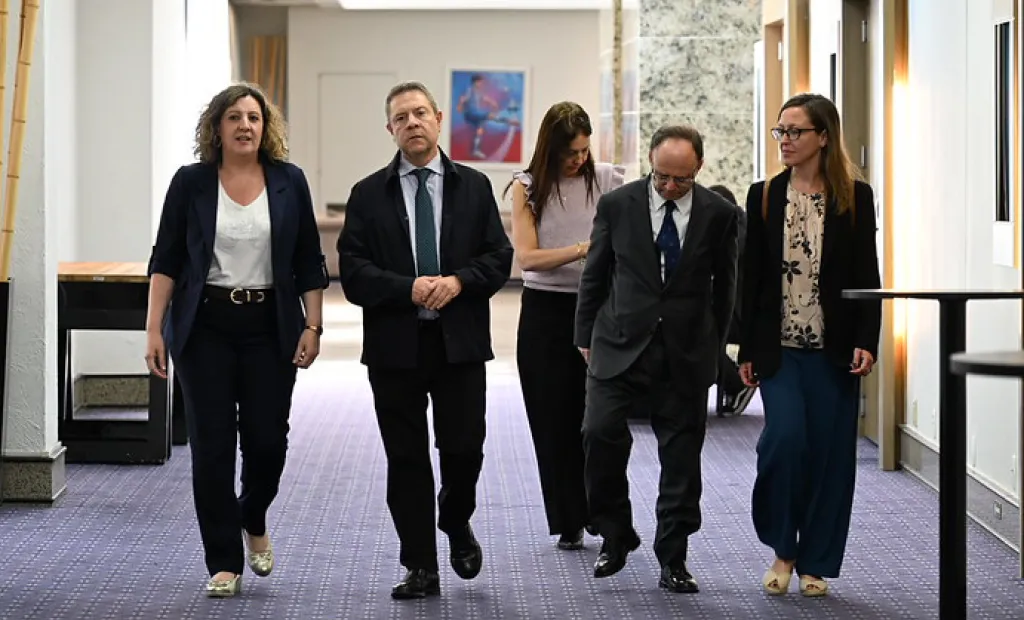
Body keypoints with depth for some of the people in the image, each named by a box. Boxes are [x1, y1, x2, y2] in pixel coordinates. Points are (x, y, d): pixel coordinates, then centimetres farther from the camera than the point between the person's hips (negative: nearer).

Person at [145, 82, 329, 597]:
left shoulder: (289, 182, 4)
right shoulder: (191, 183, 1)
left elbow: (309, 264, 6)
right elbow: (166, 260, 2)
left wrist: (312, 327, -1)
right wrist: (154, 328, -4)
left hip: (270, 328, 1)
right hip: (205, 327, -1)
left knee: (268, 440, -1)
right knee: (212, 445, -1)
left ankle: (253, 520, 30)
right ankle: (224, 563, 8)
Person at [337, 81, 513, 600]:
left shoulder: (474, 187, 7)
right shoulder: (368, 195, 4)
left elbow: (499, 258, 3)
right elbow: (353, 271, -3)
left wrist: (458, 281, -14)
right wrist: (408, 289, -16)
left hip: (461, 342, 0)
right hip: (395, 344, 0)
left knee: (464, 449, -1)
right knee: (406, 458, 3)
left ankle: (456, 523, 30)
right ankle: (420, 568, 12)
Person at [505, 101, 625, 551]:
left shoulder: (607, 180, 0)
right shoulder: (528, 188, -1)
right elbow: (526, 257, -10)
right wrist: (582, 250, -21)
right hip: (546, 311, 0)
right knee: (555, 419, 4)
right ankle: (569, 522, 14)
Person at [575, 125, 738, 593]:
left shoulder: (718, 214, -1)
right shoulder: (617, 205, -2)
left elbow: (724, 285, 9)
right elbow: (594, 276, 7)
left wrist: (714, 347, 11)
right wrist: (586, 337, 9)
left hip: (686, 352, 0)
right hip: (620, 343, 0)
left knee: (681, 457, 3)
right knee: (601, 433, -14)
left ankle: (672, 560, 13)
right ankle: (615, 537, 6)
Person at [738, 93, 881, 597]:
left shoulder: (854, 197, 1)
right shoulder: (764, 196, 5)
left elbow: (867, 275, 1)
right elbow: (751, 276, 5)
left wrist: (866, 341, -9)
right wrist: (747, 349, 2)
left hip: (833, 349, 0)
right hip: (779, 347, 0)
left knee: (828, 451, 1)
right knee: (784, 438, -14)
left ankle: (815, 562, 14)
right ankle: (782, 549, 6)